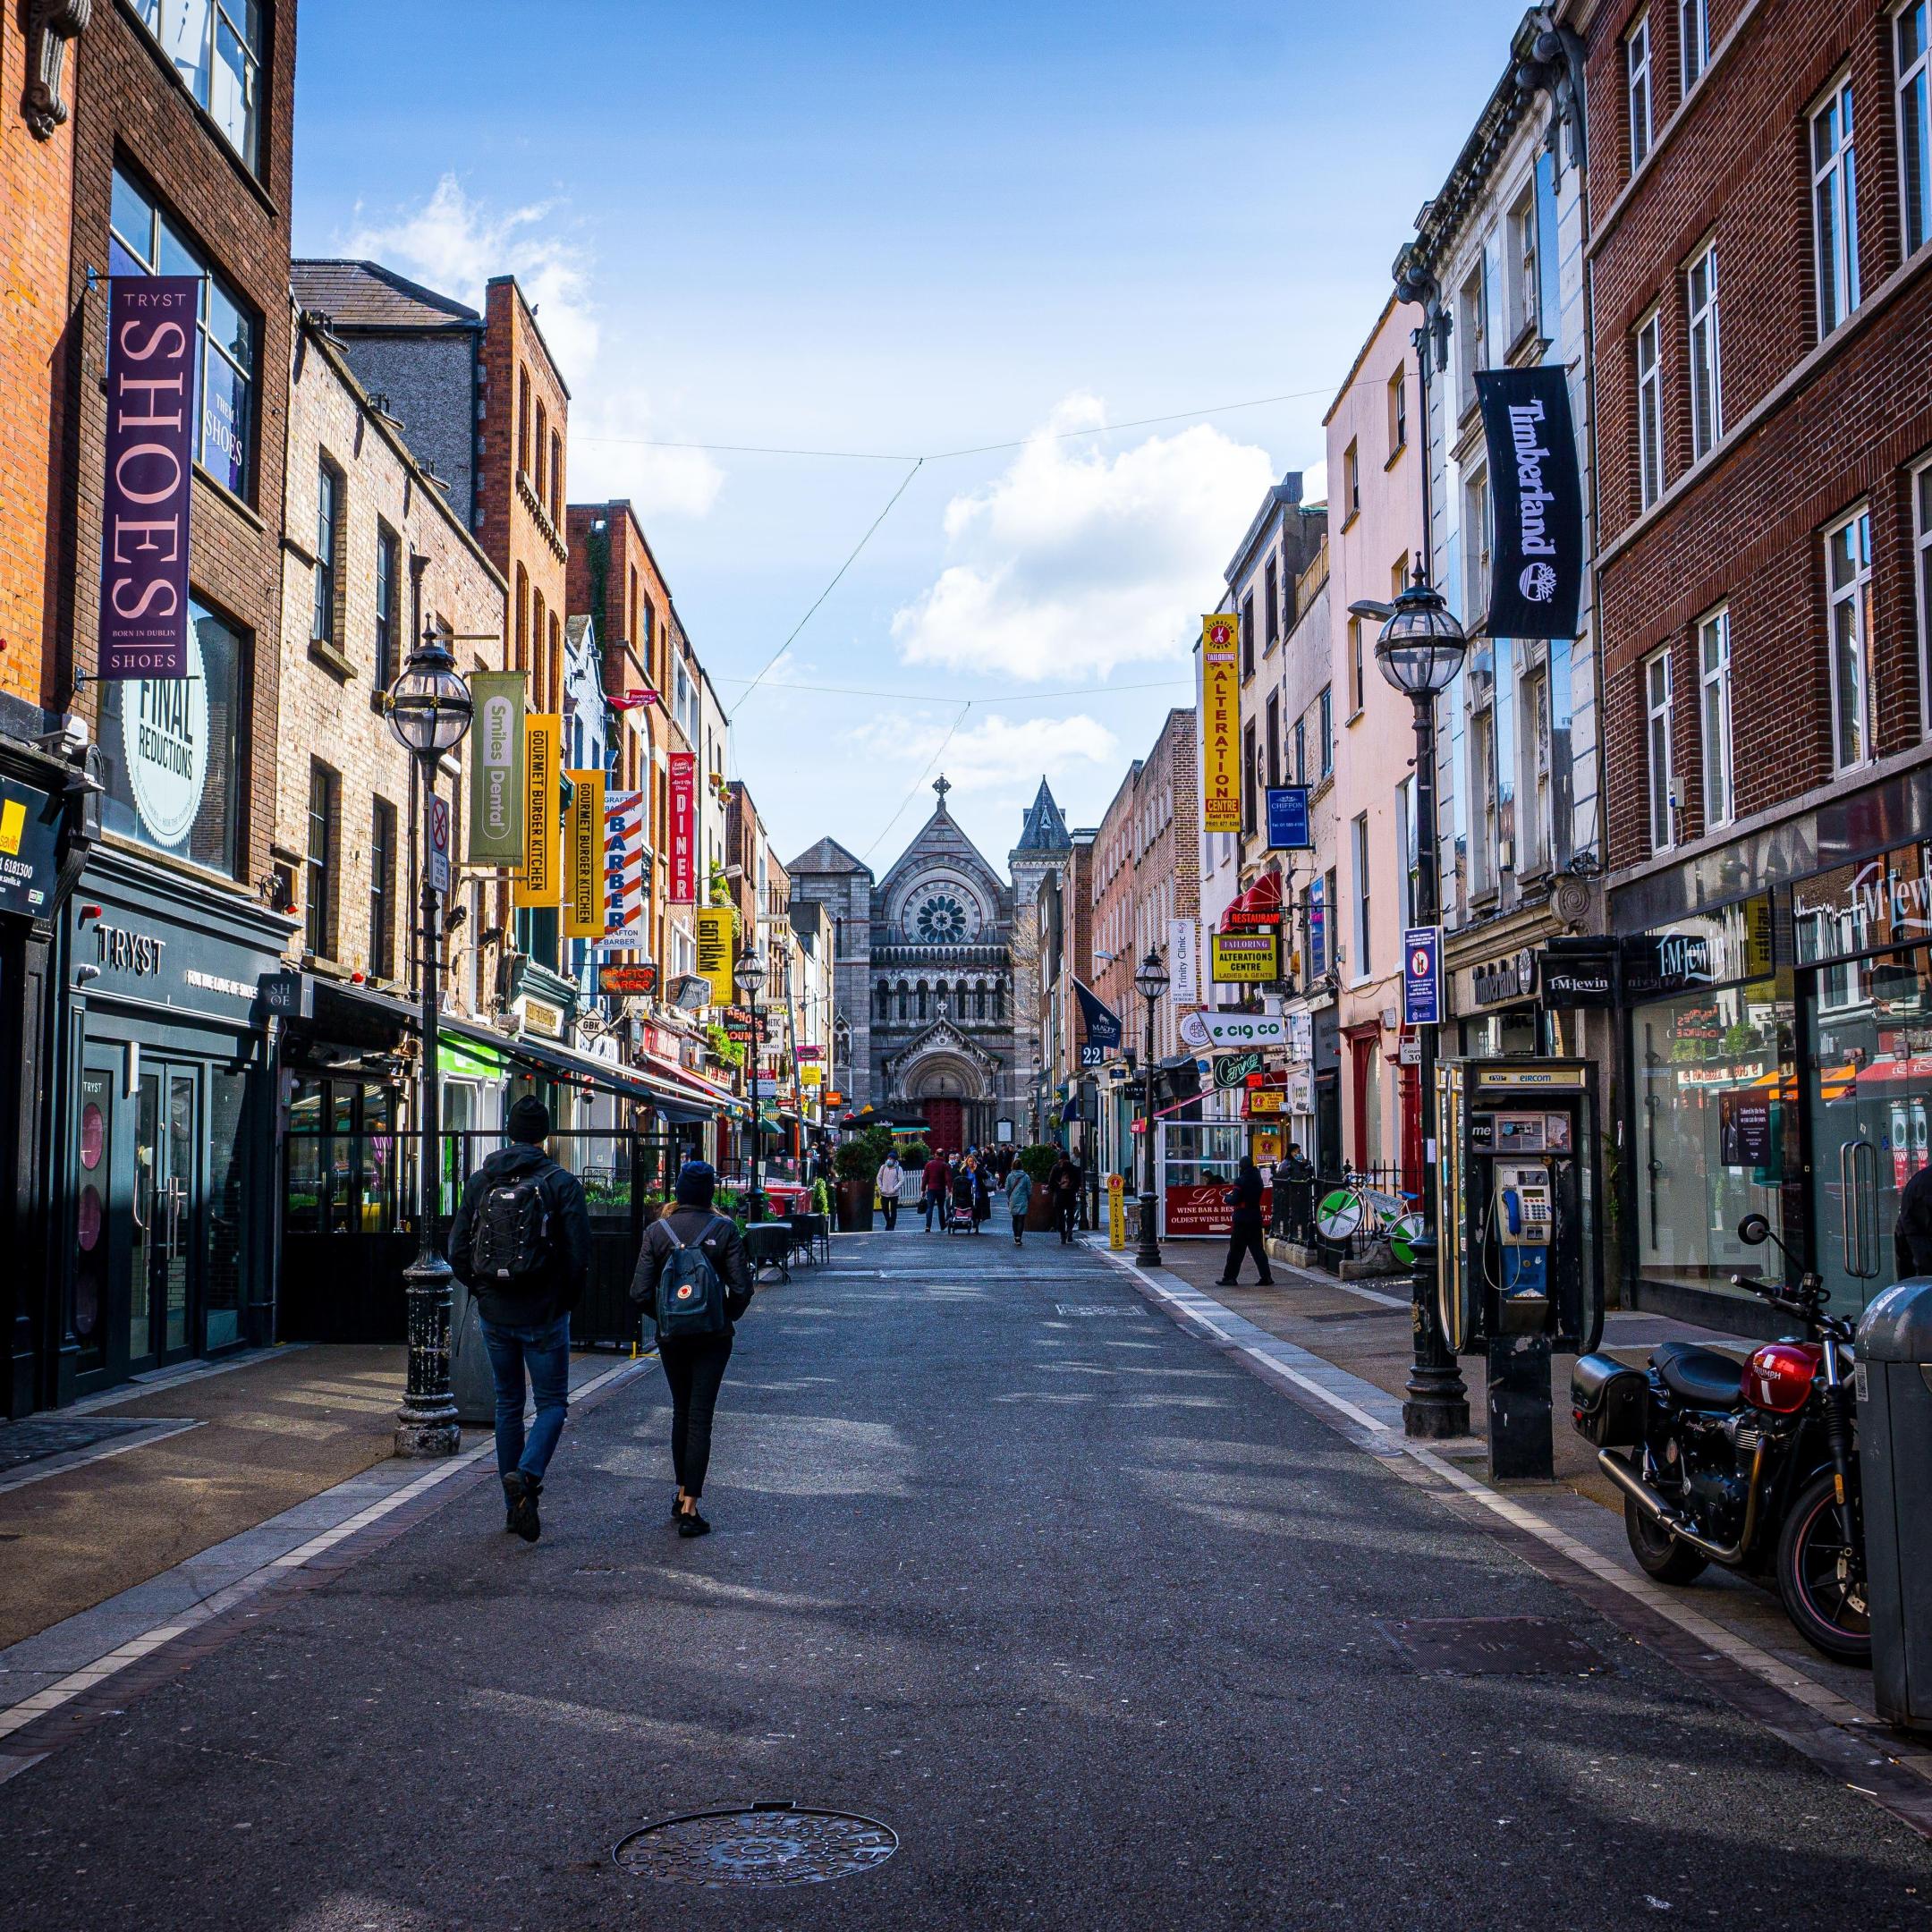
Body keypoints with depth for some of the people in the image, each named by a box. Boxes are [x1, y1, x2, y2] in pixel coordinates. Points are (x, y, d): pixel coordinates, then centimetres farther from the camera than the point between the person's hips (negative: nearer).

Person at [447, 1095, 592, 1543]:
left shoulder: (479, 1181, 2)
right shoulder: (561, 1182, -8)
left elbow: (458, 1251, 3)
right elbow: (579, 1255, -12)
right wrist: (566, 1301, 4)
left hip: (494, 1315, 4)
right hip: (543, 1316, -3)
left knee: (507, 1405, 15)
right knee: (552, 1403, 7)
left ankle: (513, 1505, 17)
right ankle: (526, 1475, -19)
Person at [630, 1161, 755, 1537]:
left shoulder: (657, 1231, -4)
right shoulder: (724, 1229, -8)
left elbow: (640, 1291, -7)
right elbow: (741, 1288, -12)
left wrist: (664, 1317, 9)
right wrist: (728, 1318, 6)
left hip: (671, 1337, 2)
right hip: (712, 1337, -2)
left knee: (681, 1412, 19)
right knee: (700, 1417, 0)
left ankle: (682, 1494, 28)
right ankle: (689, 1507, -4)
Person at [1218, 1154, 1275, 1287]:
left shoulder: (1241, 1180, -13)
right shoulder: (1257, 1179, 8)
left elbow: (1234, 1201, -16)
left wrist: (1228, 1196, 5)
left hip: (1242, 1220, -6)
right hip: (1256, 1218, 6)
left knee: (1236, 1249, 1)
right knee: (1258, 1249, 9)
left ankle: (1229, 1277, 4)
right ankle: (1266, 1277, 3)